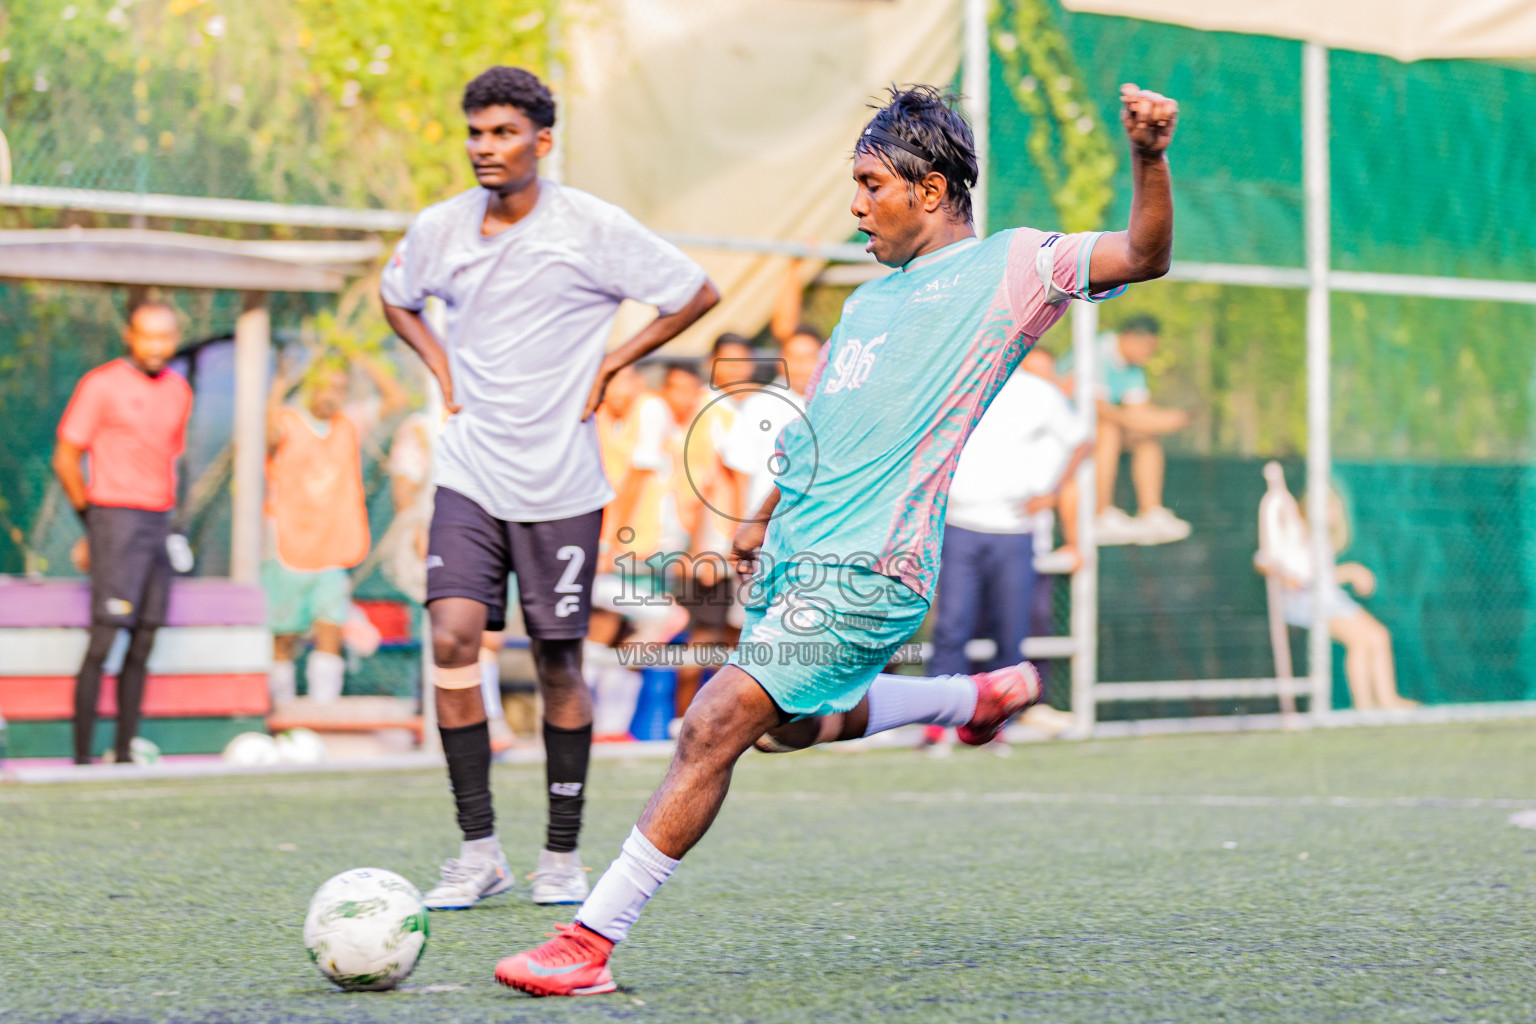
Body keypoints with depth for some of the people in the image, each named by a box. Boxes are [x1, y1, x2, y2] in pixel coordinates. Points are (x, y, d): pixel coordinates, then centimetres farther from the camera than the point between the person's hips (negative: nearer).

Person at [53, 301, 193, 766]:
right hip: (116, 519, -6)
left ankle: (124, 754, 9)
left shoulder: (179, 390, 14)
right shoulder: (101, 385, -5)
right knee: (102, 641, -11)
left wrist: (160, 516, 14)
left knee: (143, 647, 5)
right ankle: (81, 758, -10)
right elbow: (65, 459, -3)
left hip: (158, 525, 6)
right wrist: (93, 522, 4)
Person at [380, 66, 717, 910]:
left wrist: (609, 363, -2)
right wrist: (440, 365, 9)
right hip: (469, 474, 2)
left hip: (560, 482, -2)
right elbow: (396, 296, 25)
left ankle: (561, 855, 18)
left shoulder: (593, 228, -7)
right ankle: (478, 850, -7)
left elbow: (696, 295, 1)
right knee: (452, 635, -15)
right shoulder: (438, 230, 2)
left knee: (558, 665, 4)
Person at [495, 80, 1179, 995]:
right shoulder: (874, 297, 20)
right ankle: (980, 696, 41)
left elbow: (1144, 257, -13)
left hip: (867, 572, -9)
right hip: (794, 556, 9)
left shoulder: (1013, 265, -1)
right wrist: (765, 519, 32)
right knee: (788, 723, 25)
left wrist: (1149, 158, -29)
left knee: (716, 726, -16)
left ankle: (591, 943, -12)